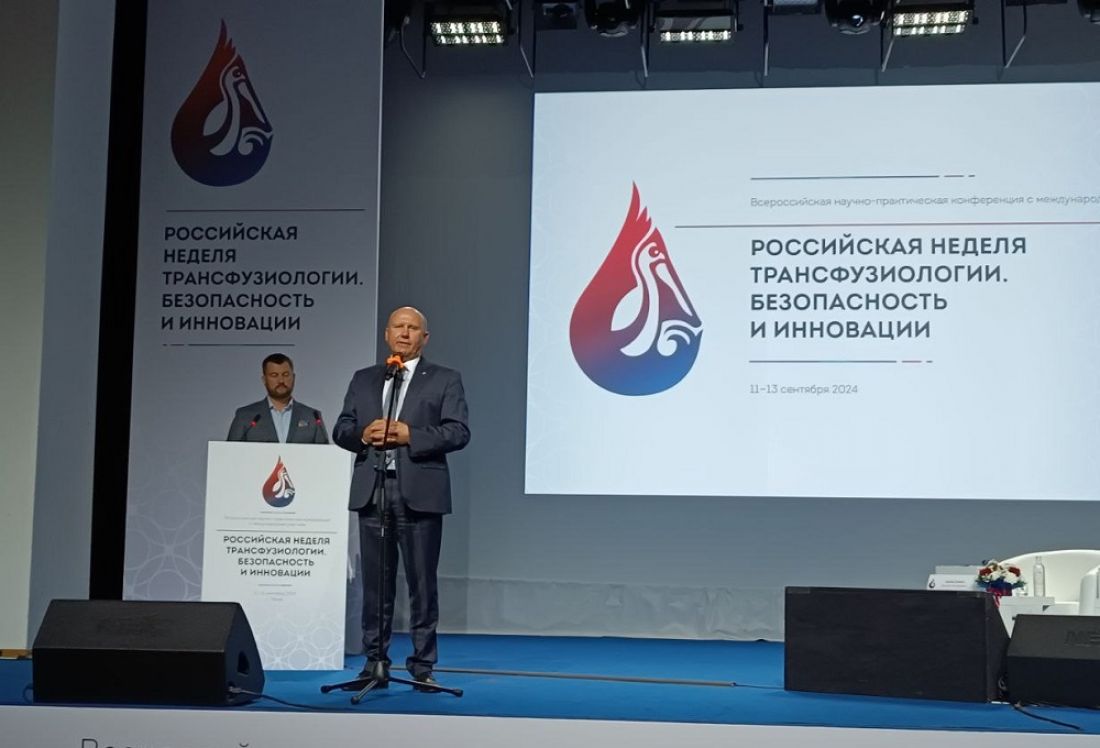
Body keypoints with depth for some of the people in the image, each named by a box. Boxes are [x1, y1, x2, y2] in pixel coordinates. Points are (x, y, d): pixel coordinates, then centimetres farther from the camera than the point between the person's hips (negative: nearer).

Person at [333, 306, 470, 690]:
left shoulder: (444, 380, 6)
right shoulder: (363, 379, 17)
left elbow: (458, 431, -4)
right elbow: (341, 430, 13)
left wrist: (409, 435, -14)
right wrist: (363, 435, -9)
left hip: (419, 493, -3)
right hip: (371, 490, 3)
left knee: (422, 582, 0)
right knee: (375, 581, 6)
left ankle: (423, 665, 7)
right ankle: (375, 662, 14)